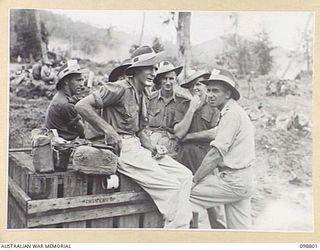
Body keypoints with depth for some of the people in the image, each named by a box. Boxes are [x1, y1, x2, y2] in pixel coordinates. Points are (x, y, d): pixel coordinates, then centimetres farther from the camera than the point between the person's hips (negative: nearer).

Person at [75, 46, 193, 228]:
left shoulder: (142, 96, 18)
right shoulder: (120, 89, -10)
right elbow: (82, 106, -16)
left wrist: (150, 146, 3)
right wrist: (108, 129, -21)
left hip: (138, 146, 9)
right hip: (123, 148, -9)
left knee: (185, 175, 0)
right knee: (170, 186, -17)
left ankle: (183, 223, 2)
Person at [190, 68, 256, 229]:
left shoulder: (231, 114, -14)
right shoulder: (235, 112, 18)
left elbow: (216, 154, -19)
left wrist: (194, 180, -12)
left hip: (234, 181, -10)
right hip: (242, 180, 10)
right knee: (239, 229, 14)